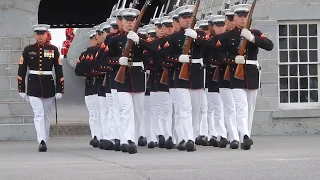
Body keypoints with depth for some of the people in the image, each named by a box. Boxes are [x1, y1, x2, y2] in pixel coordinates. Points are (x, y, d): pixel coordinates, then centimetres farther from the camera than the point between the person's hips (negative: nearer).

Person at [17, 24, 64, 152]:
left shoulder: (53, 50, 4)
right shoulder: (28, 50, 3)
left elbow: (59, 71, 3)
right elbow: (21, 70, 5)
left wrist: (59, 90, -1)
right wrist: (21, 89, 2)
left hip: (49, 86, 1)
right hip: (33, 87, -1)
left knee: (46, 116, 9)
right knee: (39, 114, -13)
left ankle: (44, 142, 19)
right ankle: (42, 142, -24)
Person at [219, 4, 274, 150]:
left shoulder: (255, 33, 7)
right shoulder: (227, 36, 2)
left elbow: (270, 46, -8)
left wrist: (252, 38, -20)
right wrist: (233, 60, -16)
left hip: (252, 75, 4)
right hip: (236, 75, -3)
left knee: (250, 109, 8)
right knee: (242, 107, -18)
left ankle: (244, 139, 17)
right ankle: (245, 137, -31)